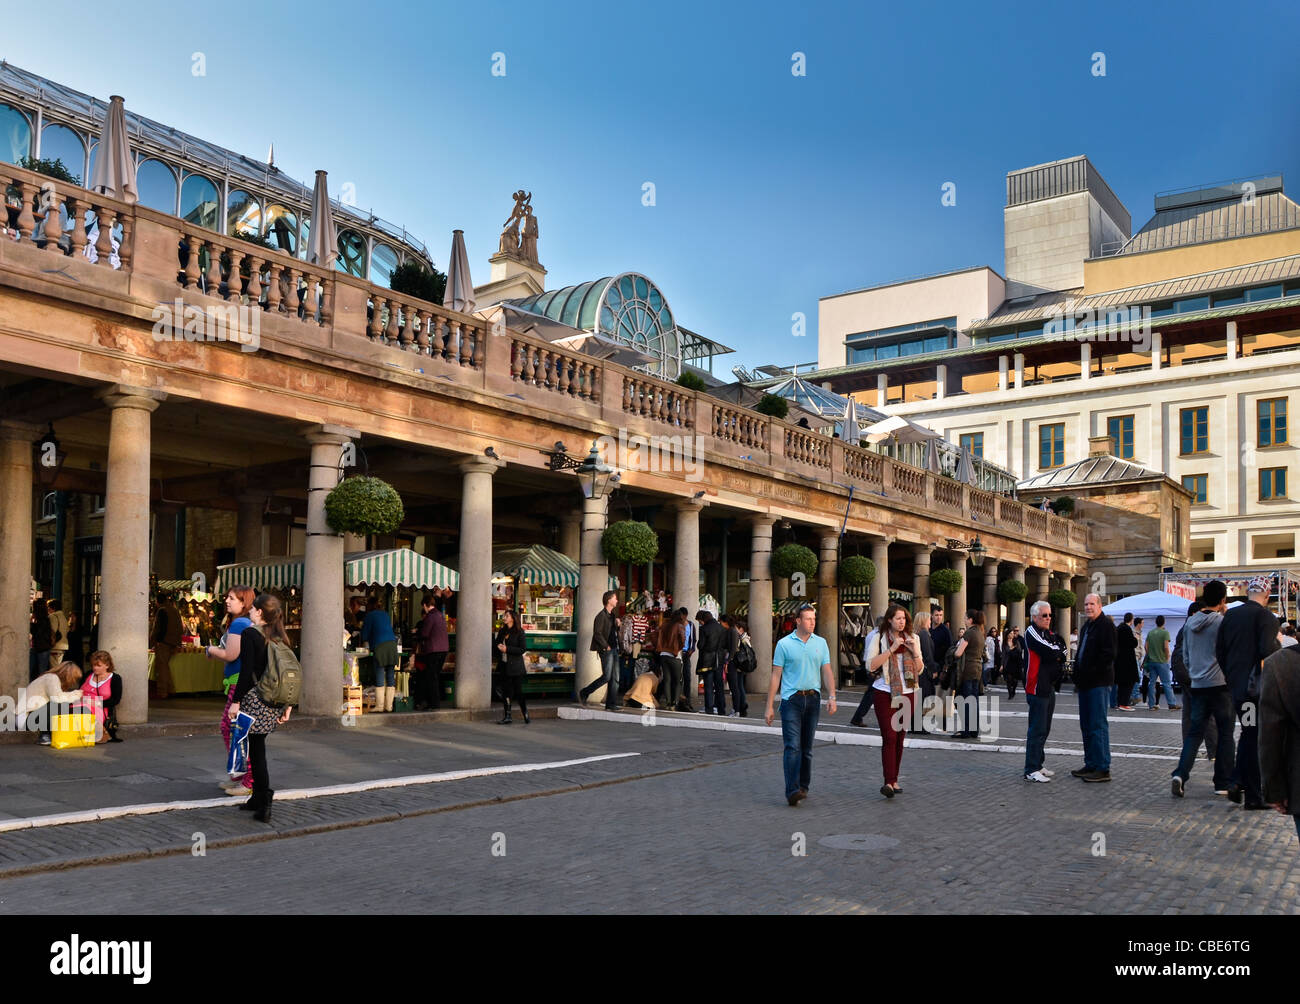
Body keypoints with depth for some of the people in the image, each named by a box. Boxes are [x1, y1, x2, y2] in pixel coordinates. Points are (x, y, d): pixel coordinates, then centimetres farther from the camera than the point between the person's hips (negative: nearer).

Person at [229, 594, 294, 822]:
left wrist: (236, 701, -12)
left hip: (255, 699, -6)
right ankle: (258, 798, 22)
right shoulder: (279, 637, 9)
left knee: (256, 751, -2)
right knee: (257, 748, 16)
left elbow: (246, 671, -16)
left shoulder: (250, 633, -9)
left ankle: (264, 805, -5)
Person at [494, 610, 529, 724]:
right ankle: (507, 717, 9)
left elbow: (523, 649, -11)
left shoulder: (519, 632, -6)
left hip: (515, 666, -6)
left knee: (518, 691, -3)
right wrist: (499, 646, -1)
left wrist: (507, 649, -16)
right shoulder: (502, 631, 14)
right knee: (505, 691, 4)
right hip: (504, 665, 6)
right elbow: (497, 643, 23)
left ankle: (526, 715, 11)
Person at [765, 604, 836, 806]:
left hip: (813, 698, 4)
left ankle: (803, 787, 21)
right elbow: (776, 676, 1)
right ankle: (792, 791, -17)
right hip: (791, 699, -3)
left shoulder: (821, 643, 10)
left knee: (807, 748, 10)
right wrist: (769, 706, -2)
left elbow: (827, 671, 8)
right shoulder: (784, 644, 0)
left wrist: (832, 696, -7)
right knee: (793, 746, -12)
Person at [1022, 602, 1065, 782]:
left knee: (1044, 729, 14)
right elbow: (1050, 652, -20)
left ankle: (1037, 765, 22)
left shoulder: (1050, 633, 18)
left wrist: (1056, 656, -9)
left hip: (1049, 688, 9)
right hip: (1037, 688, -9)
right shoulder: (1032, 632, -10)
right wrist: (1058, 651, 0)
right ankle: (1031, 770, -5)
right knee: (1037, 730, -9)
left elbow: (1061, 655, 12)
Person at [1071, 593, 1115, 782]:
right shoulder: (1086, 627, 19)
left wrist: (1093, 672, -17)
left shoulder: (1106, 625, -9)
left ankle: (1103, 768, -5)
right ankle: (1091, 764, 20)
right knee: (1086, 725, 12)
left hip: (1099, 682, -9)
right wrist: (1078, 678, 16)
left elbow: (1109, 654, -16)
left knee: (1098, 725, -8)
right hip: (1086, 682, 9)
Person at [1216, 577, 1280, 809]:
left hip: (1235, 684, 6)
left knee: (1247, 733, 20)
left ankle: (1237, 782, 12)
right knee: (1256, 738, 2)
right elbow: (1267, 650, -22)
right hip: (1256, 685, -6)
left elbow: (1219, 650, 10)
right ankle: (1253, 795, 7)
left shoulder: (1230, 615, 9)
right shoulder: (1265, 616, -12)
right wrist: (1277, 642, -1)